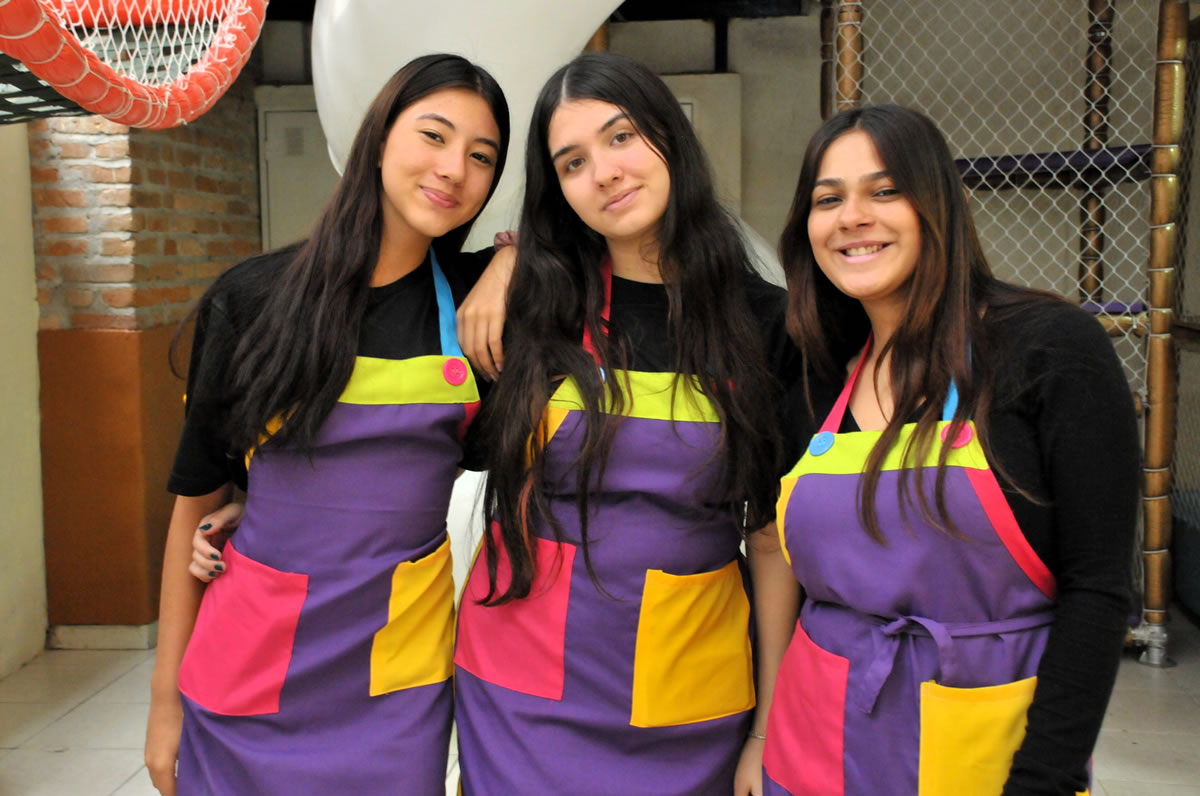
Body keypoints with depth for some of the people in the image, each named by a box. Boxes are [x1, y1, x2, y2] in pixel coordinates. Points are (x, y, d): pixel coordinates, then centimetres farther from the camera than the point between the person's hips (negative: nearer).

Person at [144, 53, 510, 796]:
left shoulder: (476, 294, -4)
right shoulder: (252, 300, -6)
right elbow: (197, 498, -1)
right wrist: (166, 695, 2)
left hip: (401, 673, 1)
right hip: (250, 669, -1)